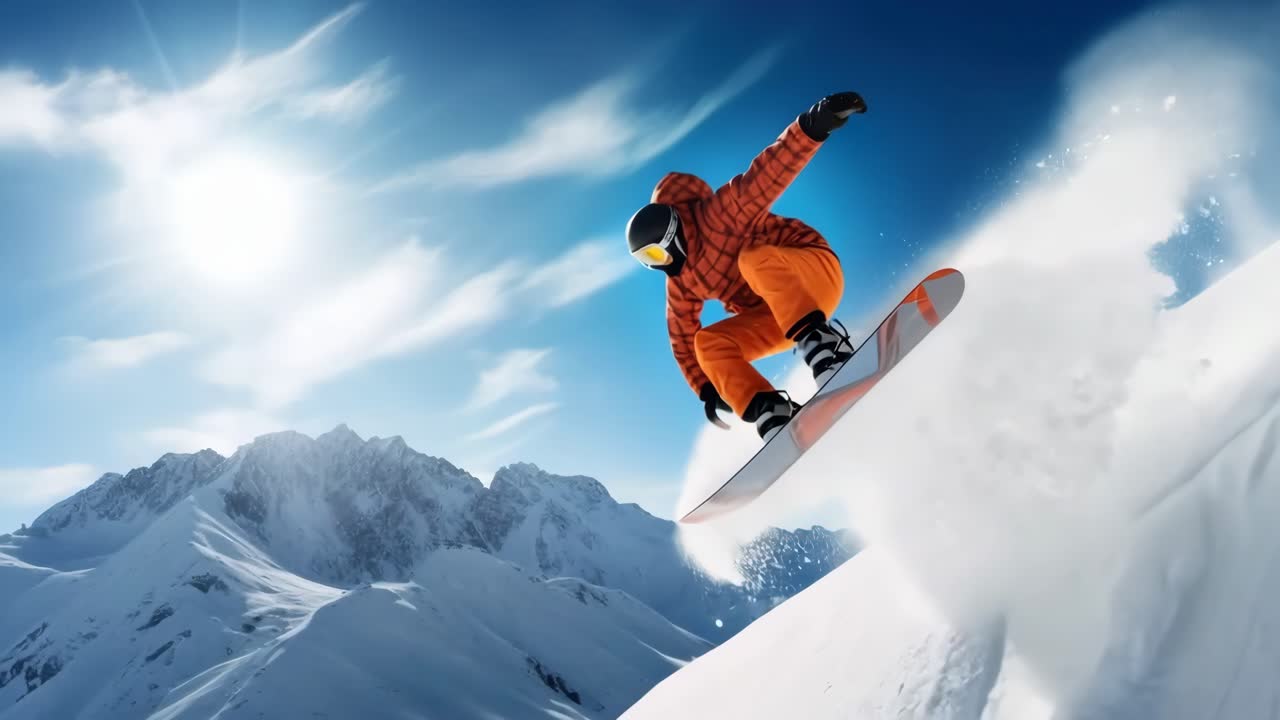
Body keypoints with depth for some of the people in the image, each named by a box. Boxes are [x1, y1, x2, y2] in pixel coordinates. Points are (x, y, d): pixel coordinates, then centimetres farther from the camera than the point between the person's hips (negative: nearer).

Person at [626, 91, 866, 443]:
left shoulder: (717, 213, -14)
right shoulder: (681, 282, 8)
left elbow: (767, 174, -26)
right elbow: (682, 337, 16)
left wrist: (811, 125, -41)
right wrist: (706, 387, 8)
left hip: (816, 270, -7)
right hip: (777, 315, 7)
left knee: (755, 258, -35)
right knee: (708, 342, -11)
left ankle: (821, 342, -46)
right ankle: (770, 411, -26)